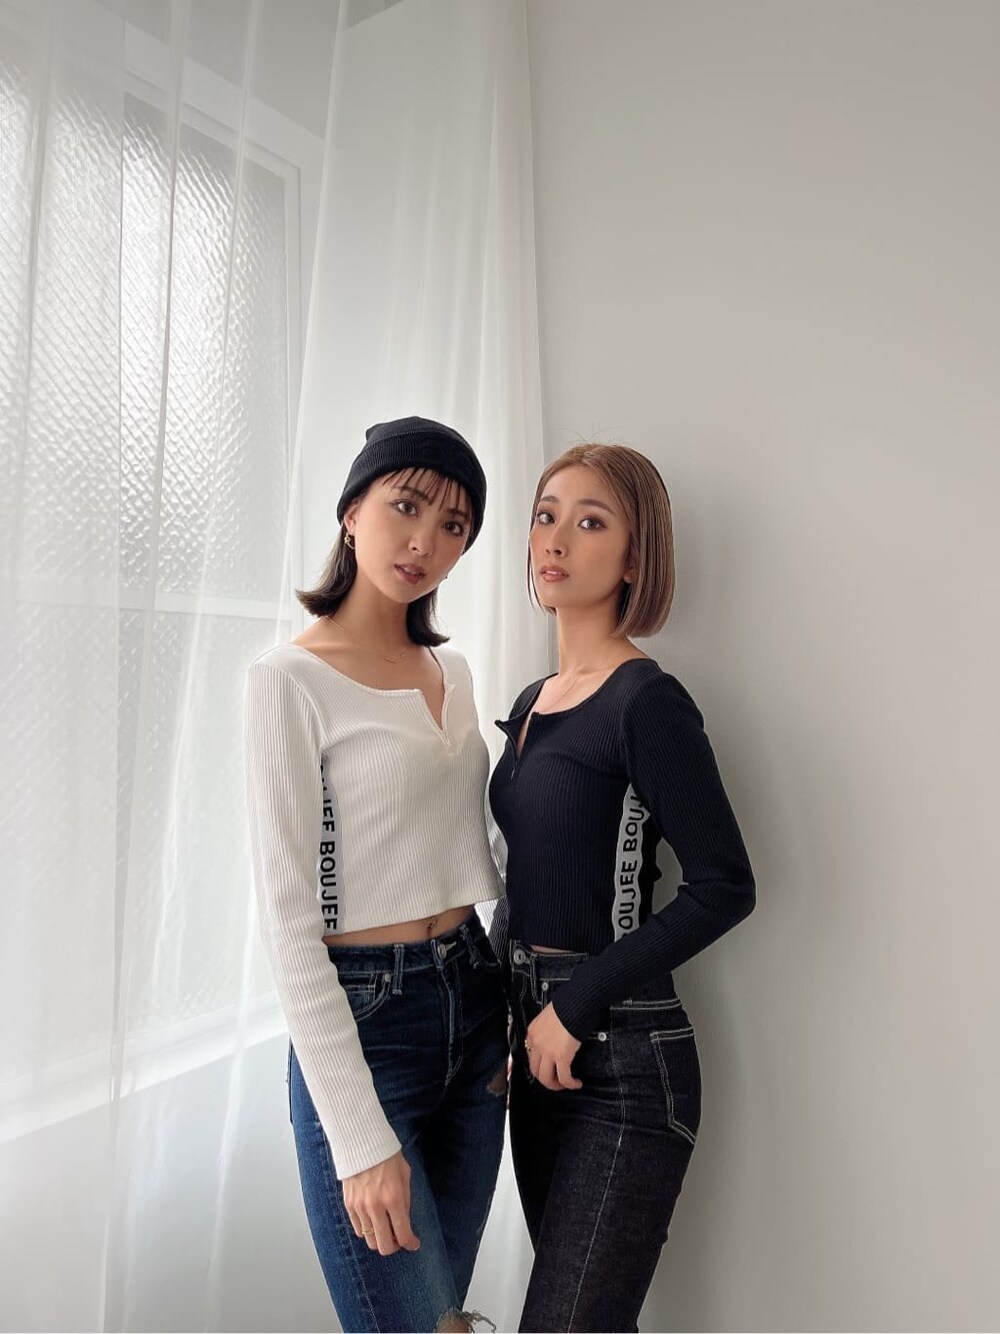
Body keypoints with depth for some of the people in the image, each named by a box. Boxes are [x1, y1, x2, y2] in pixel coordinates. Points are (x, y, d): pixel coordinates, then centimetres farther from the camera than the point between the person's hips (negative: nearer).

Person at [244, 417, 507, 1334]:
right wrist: (360, 1138, -15)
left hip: (473, 1000, 7)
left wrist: (508, 1012, 11)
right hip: (361, 1018, -6)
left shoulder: (452, 671, 7)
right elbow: (287, 920, -15)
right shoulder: (292, 680, -13)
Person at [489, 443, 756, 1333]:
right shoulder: (533, 702, 8)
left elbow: (725, 887, -18)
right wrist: (515, 1008, 9)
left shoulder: (647, 702, -14)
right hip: (541, 1043, 7)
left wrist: (578, 1003, -16)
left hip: (624, 1058, -7)